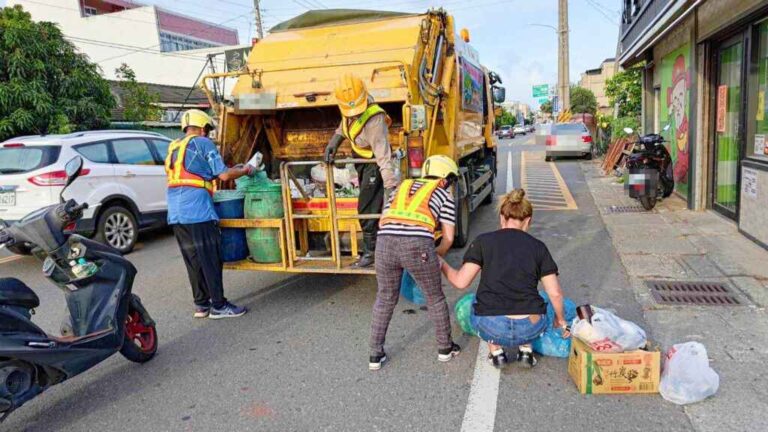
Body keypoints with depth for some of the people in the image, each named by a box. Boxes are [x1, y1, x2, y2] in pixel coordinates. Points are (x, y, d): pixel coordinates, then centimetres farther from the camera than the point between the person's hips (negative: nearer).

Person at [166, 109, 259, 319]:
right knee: (211, 260, 0)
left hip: (176, 214, 8)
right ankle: (219, 306, 6)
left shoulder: (173, 147, 21)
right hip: (198, 213, -8)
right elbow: (224, 175, -6)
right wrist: (247, 169, 8)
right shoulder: (202, 143, -2)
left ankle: (201, 304, 20)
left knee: (194, 261, 13)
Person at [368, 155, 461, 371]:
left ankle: (376, 355, 29)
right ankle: (445, 347, 38)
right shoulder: (444, 195, 21)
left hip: (384, 243, 3)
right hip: (417, 246, -3)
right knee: (435, 297, 22)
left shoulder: (401, 188, 32)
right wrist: (436, 255, 35)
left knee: (385, 299, 25)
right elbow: (448, 238, 16)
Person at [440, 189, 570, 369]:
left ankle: (496, 351, 17)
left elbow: (461, 282, 1)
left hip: (492, 328, -1)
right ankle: (525, 349, 20)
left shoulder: (484, 241, 4)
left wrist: (442, 264, 20)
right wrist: (560, 320, 25)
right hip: (530, 329, 2)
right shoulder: (538, 246, 9)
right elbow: (555, 293, 6)